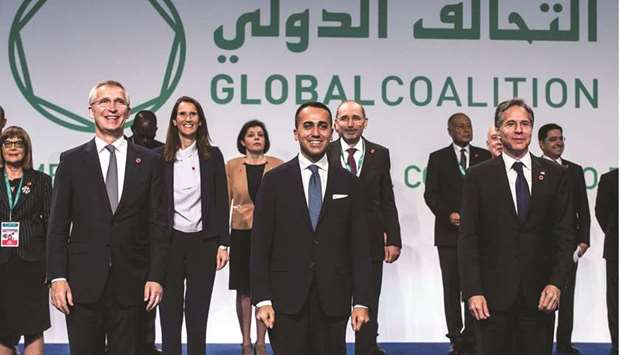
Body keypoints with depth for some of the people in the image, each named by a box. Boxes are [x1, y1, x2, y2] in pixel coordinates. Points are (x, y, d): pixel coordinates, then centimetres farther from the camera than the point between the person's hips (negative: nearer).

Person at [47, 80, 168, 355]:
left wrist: (156, 277, -3)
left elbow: (157, 225, 4)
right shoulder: (71, 161, 5)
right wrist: (57, 278, -5)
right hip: (83, 285, 0)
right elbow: (58, 226, 3)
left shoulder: (149, 162, 5)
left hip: (132, 287, 0)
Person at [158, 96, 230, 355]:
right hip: (170, 241, 0)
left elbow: (221, 202, 3)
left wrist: (223, 244, -3)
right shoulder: (161, 158, 3)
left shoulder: (212, 156, 3)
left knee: (198, 311, 5)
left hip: (204, 242, 0)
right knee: (170, 311, 5)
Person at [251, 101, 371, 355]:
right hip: (287, 299, -1)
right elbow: (260, 245, 0)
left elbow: (359, 247, 5)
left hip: (333, 301, 1)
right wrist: (262, 299, -6)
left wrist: (361, 301, -1)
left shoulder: (348, 183, 6)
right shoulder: (275, 180, 2)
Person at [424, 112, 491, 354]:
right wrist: (448, 214, -11)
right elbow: (430, 194, 0)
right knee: (451, 287, 4)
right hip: (449, 232, 0)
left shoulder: (485, 157, 9)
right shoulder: (438, 158, 7)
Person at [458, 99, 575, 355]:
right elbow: (468, 238, -1)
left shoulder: (555, 175, 7)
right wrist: (473, 292, -9)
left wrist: (556, 283, -6)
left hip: (539, 295, 1)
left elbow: (565, 234, 5)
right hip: (494, 295, -1)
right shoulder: (478, 176, 2)